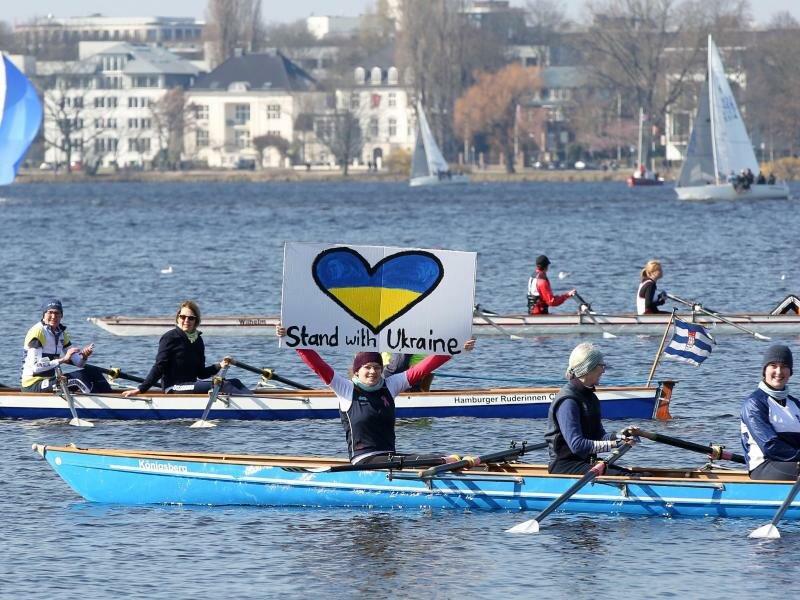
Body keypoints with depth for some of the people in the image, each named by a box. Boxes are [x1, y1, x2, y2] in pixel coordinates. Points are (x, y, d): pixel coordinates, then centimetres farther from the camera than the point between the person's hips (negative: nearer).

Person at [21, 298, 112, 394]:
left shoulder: (61, 333, 12)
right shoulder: (37, 332, -14)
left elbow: (77, 361, 11)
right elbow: (35, 366, -23)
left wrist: (84, 356, -13)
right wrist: (63, 359, -25)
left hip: (50, 380, 9)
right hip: (32, 385, -9)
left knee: (92, 372, 1)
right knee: (77, 377, -24)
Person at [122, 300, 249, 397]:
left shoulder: (198, 340, 14)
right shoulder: (170, 338, -8)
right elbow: (159, 367, -10)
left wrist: (219, 366, 1)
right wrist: (140, 390, -16)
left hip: (191, 385, 9)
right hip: (173, 388, -9)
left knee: (235, 383, -2)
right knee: (222, 385, -23)